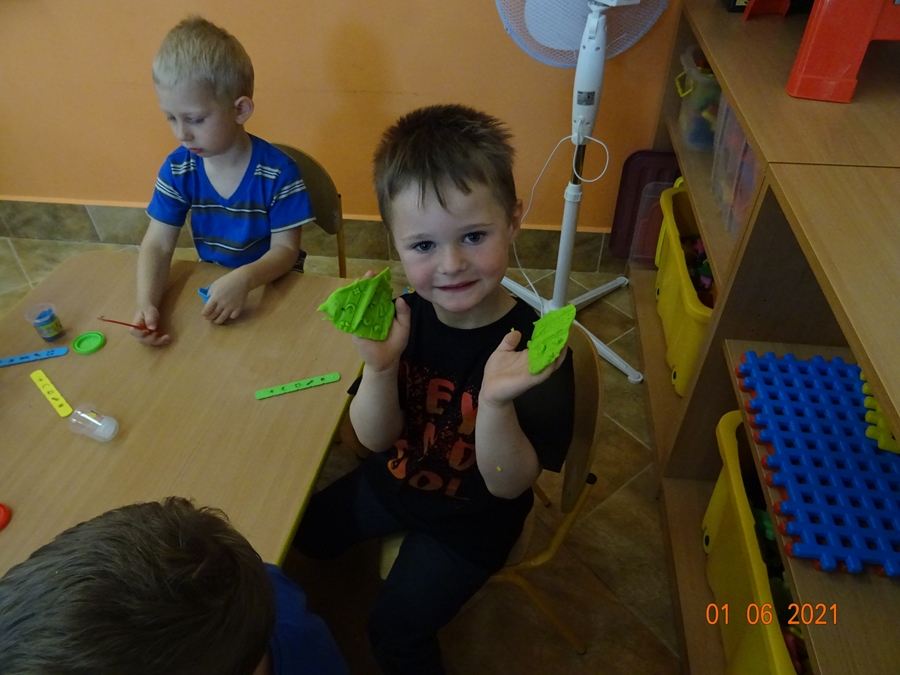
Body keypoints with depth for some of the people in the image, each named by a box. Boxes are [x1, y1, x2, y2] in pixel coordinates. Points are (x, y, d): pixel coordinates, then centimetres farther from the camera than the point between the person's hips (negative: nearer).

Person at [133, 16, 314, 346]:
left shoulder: (278, 172, -20)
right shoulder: (177, 169, -8)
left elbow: (286, 250, -17)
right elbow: (157, 245, -10)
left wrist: (244, 279, -37)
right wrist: (147, 303, -28)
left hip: (272, 287, -3)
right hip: (212, 285, 4)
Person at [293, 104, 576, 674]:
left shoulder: (533, 346, -32)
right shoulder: (403, 315, -21)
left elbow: (507, 485, -28)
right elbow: (377, 439, -16)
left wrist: (496, 401, -49)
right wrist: (380, 366, -37)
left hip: (471, 518, -5)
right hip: (394, 482, 5)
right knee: (304, 533, 25)